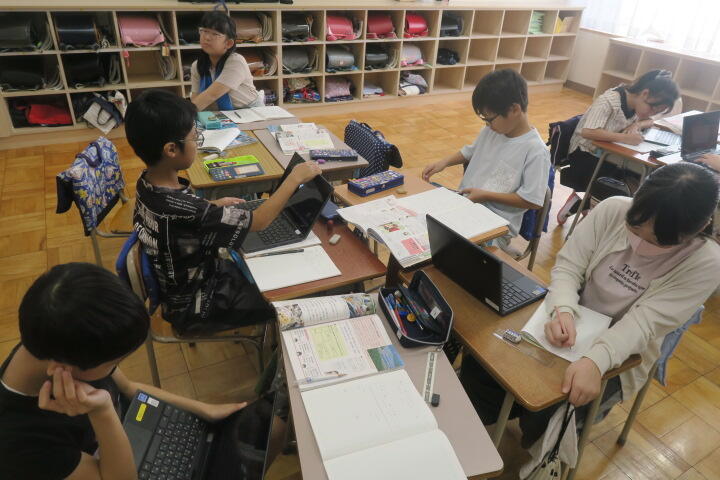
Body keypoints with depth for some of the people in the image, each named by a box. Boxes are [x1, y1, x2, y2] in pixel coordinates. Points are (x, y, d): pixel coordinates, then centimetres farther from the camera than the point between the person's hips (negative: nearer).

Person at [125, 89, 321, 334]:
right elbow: (258, 221, -31)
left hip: (182, 285, 8)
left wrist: (213, 205, 1)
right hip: (195, 306, -7)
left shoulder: (147, 182, -12)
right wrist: (295, 178, -22)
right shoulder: (182, 210, -38)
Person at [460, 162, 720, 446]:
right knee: (479, 363, -14)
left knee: (546, 415, -22)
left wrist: (596, 361, -43)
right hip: (568, 325, 2)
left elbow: (643, 323, -25)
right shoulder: (613, 210, -15)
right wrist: (563, 311, -33)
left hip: (618, 358, -2)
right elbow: (568, 266, -12)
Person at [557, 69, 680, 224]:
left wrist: (637, 125, -7)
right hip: (585, 154, -8)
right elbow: (588, 132, -35)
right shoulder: (609, 100, -23)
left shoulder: (636, 101, 0)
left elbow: (649, 121, 16)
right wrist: (624, 138, -34)